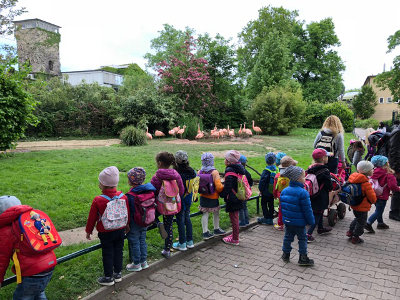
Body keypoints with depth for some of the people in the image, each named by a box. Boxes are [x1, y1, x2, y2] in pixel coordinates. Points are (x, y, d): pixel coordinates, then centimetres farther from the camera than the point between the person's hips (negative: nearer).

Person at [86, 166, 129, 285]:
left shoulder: (98, 200, -20)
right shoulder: (123, 197, -8)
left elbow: (92, 217, -9)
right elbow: (127, 214, 4)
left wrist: (88, 231, 6)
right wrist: (126, 226, 20)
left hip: (105, 232, -4)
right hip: (120, 230, 4)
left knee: (107, 254, 10)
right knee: (118, 251, 18)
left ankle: (108, 277, 23)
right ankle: (118, 274, 31)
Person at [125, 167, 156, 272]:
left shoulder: (130, 195, -24)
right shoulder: (150, 191, -5)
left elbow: (127, 211, -20)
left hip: (134, 224, -6)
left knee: (134, 242, 9)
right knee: (142, 240, 21)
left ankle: (136, 264, 22)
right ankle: (144, 261, 31)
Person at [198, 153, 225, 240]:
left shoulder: (200, 172, -5)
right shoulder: (214, 172, -19)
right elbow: (218, 186, -20)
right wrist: (223, 188, -1)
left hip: (203, 196, 4)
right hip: (213, 197, -4)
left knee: (205, 214, 12)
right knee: (216, 213, 16)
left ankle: (205, 233, 16)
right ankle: (216, 230, 33)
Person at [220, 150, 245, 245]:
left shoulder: (230, 170, -20)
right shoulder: (240, 168, 8)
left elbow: (227, 186, -22)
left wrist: (222, 194, -9)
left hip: (232, 199, -9)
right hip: (238, 197, 9)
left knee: (234, 218, 1)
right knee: (235, 217, 20)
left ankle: (235, 239, 11)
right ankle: (234, 235, 32)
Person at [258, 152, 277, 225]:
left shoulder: (267, 170, -20)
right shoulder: (276, 169, 0)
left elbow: (262, 181, -18)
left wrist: (261, 189, -6)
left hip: (266, 192, -7)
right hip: (273, 191, 7)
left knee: (264, 204, 5)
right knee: (271, 204, 14)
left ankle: (266, 218, 5)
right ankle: (270, 218, 21)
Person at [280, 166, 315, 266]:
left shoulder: (284, 191, 0)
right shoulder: (303, 193, -22)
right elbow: (307, 209, -18)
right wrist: (311, 221, -6)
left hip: (287, 220, 6)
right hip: (299, 222, -6)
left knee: (288, 237, 18)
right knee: (302, 238, 10)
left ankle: (285, 254, 27)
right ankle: (303, 258, 16)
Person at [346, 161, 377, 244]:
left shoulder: (354, 178, -3)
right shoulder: (366, 183, -26)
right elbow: (372, 197, -19)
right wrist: (373, 200, 5)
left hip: (354, 205, 8)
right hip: (362, 207, -8)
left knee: (357, 218, 28)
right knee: (361, 222, 9)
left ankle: (350, 231, 33)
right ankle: (355, 238, 19)